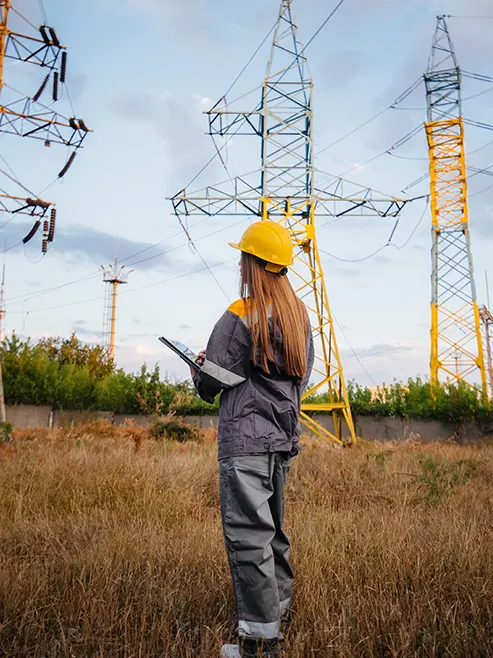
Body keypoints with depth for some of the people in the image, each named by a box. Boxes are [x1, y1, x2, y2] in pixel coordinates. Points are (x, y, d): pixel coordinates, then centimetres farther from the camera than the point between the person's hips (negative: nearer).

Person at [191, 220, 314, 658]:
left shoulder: (241, 316, -14)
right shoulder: (300, 314, 10)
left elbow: (209, 383, -11)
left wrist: (201, 366, 12)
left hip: (246, 439, -8)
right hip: (284, 438, 9)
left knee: (247, 535, -2)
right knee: (271, 526, 22)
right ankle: (280, 606, 37)